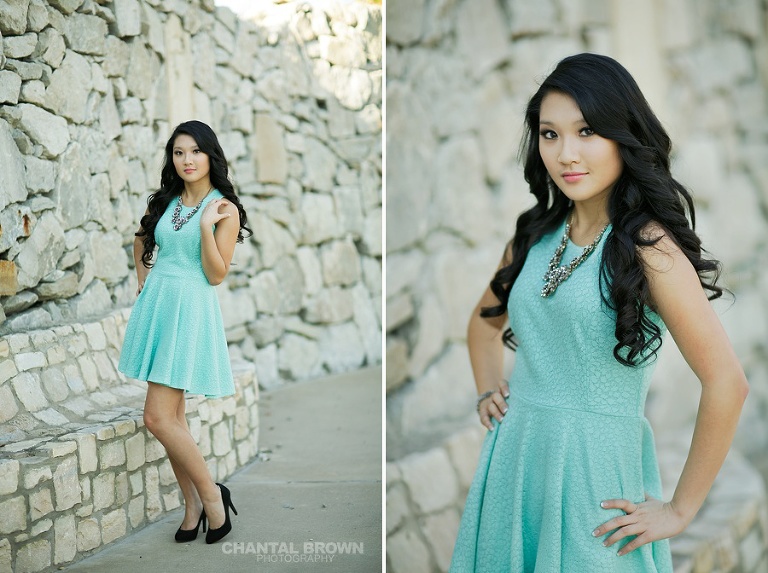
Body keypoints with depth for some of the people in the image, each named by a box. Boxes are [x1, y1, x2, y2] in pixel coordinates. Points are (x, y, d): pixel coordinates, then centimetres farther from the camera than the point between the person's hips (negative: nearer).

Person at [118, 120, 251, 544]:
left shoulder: (224, 209, -6)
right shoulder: (164, 202, 10)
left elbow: (216, 275, -11)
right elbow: (141, 241, 29)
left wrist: (206, 226, -21)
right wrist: (144, 281, 17)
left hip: (190, 309, -6)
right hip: (156, 303, 7)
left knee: (158, 418, -12)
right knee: (172, 416, 8)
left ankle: (211, 495, 4)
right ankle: (193, 506, 18)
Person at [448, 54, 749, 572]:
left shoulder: (648, 244, -13)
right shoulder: (536, 235, 6)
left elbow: (727, 384, -18)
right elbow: (485, 321, 26)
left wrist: (680, 511, -12)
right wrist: (488, 393, 10)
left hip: (594, 471, -6)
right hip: (512, 463, 6)